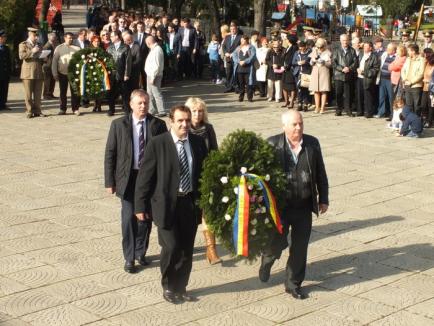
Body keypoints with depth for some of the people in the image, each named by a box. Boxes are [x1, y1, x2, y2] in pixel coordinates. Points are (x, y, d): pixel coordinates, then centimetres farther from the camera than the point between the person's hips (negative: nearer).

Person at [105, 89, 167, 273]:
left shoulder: (158, 125, -1)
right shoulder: (119, 125, -2)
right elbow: (110, 154, 0)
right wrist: (109, 181, -5)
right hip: (128, 177, -1)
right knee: (129, 218, -4)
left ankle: (140, 252, 30)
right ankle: (129, 258, 7)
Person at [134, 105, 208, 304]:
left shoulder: (198, 142, 3)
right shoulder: (157, 144, -8)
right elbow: (145, 176, -6)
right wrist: (141, 206, -7)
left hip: (191, 203, 4)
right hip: (166, 204, -4)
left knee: (187, 250, 9)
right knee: (171, 247, -7)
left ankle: (180, 288, 27)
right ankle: (168, 288, 16)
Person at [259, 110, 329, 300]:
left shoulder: (312, 143, 1)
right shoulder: (272, 145, -7)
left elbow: (320, 174, 8)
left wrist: (323, 199, 9)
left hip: (304, 206, 3)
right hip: (280, 205, -3)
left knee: (300, 247, 7)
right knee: (278, 242, 3)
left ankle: (293, 284, 23)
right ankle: (267, 260, 39)